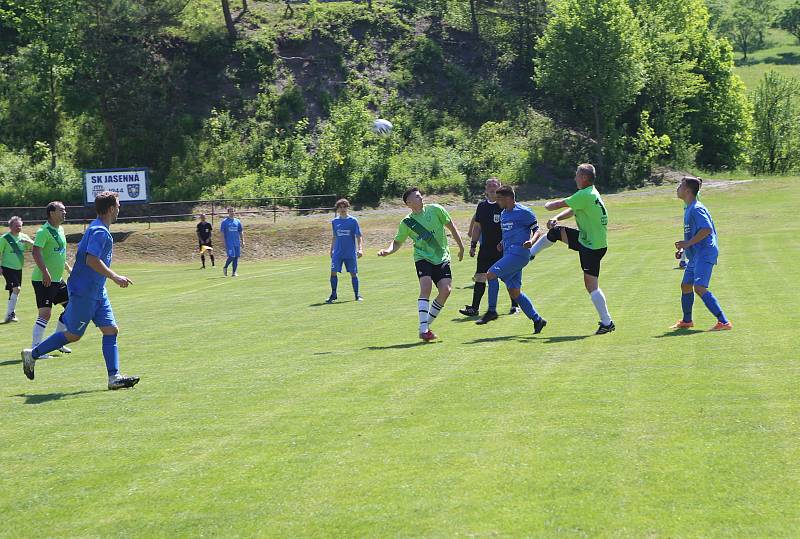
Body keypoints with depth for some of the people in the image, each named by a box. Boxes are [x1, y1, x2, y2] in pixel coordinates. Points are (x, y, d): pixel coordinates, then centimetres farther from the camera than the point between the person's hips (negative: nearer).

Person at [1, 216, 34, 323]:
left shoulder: (23, 237, 6)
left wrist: (27, 241, -20)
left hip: (18, 269, 6)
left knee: (14, 292, 10)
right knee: (16, 288, -20)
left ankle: (9, 315, 21)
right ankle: (11, 313, -15)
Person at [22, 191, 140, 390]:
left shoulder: (96, 229, 14)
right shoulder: (100, 231, -18)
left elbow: (82, 253, 23)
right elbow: (92, 260, -28)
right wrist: (115, 277, -24)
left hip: (96, 291, 10)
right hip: (84, 292, -10)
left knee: (111, 330, 1)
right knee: (73, 335, 0)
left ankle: (114, 377, -3)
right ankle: (32, 354, 14)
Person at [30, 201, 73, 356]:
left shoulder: (60, 230, 14)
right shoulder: (44, 231, -15)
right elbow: (36, 252, -26)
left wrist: (68, 268, 28)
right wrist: (45, 272, -34)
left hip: (57, 280, 10)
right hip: (43, 280, -10)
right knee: (45, 313, -14)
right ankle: (35, 348, -9)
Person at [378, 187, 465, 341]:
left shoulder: (435, 210, 1)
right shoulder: (406, 223, 0)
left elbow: (451, 227, 11)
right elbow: (397, 242, 11)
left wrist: (461, 247, 14)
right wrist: (388, 251, -11)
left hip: (442, 258, 2)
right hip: (423, 258, -2)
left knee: (445, 290, -13)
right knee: (426, 286, -24)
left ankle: (426, 324, 4)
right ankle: (423, 329, -24)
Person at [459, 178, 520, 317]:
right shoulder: (482, 206, 10)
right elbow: (477, 226, 17)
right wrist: (473, 245, 13)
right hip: (486, 247, 4)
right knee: (480, 277, -1)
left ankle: (515, 305, 19)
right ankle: (474, 308, 1)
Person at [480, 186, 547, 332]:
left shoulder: (523, 212, -7)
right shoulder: (503, 214, 18)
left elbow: (537, 230, -6)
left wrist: (531, 241, -25)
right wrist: (502, 244, 12)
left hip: (518, 253, -9)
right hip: (509, 254, 9)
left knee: (491, 274, -19)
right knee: (514, 292, 6)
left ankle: (492, 311, -9)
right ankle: (537, 320, 14)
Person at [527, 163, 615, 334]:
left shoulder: (585, 195, -23)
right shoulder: (591, 193, 8)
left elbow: (559, 204, -17)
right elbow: (572, 211, 16)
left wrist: (548, 205, 5)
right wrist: (556, 219, -1)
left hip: (593, 248, -10)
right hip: (586, 238, 10)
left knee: (591, 286, -8)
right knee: (555, 231, 16)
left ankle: (607, 323, -3)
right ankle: (528, 253, 33)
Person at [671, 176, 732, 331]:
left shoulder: (696, 209, -15)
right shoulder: (689, 209, 17)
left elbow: (707, 229, -25)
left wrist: (688, 243, -23)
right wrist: (684, 247, 16)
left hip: (705, 253, -11)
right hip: (695, 254, 11)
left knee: (700, 288, -21)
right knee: (686, 285, 19)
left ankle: (724, 322, -23)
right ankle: (686, 321, 38)